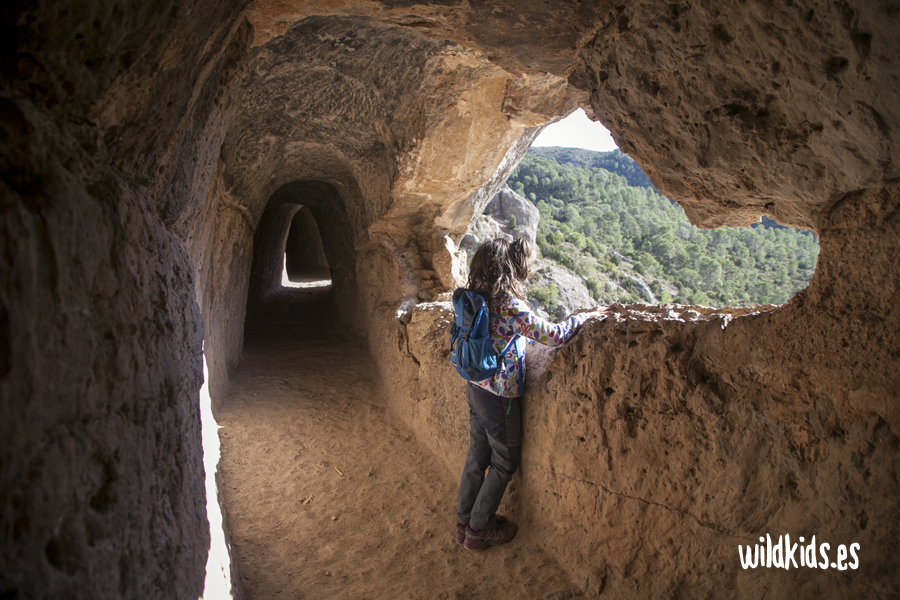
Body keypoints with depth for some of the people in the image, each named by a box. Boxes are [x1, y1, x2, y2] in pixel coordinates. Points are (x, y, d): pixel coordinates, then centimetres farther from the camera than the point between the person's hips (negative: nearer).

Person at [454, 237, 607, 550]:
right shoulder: (508, 304, -24)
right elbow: (552, 335, -26)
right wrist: (585, 315, -13)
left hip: (475, 387, 8)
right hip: (499, 395, -8)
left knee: (478, 454, 20)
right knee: (504, 462, 12)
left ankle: (464, 522, 34)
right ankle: (479, 530, 24)